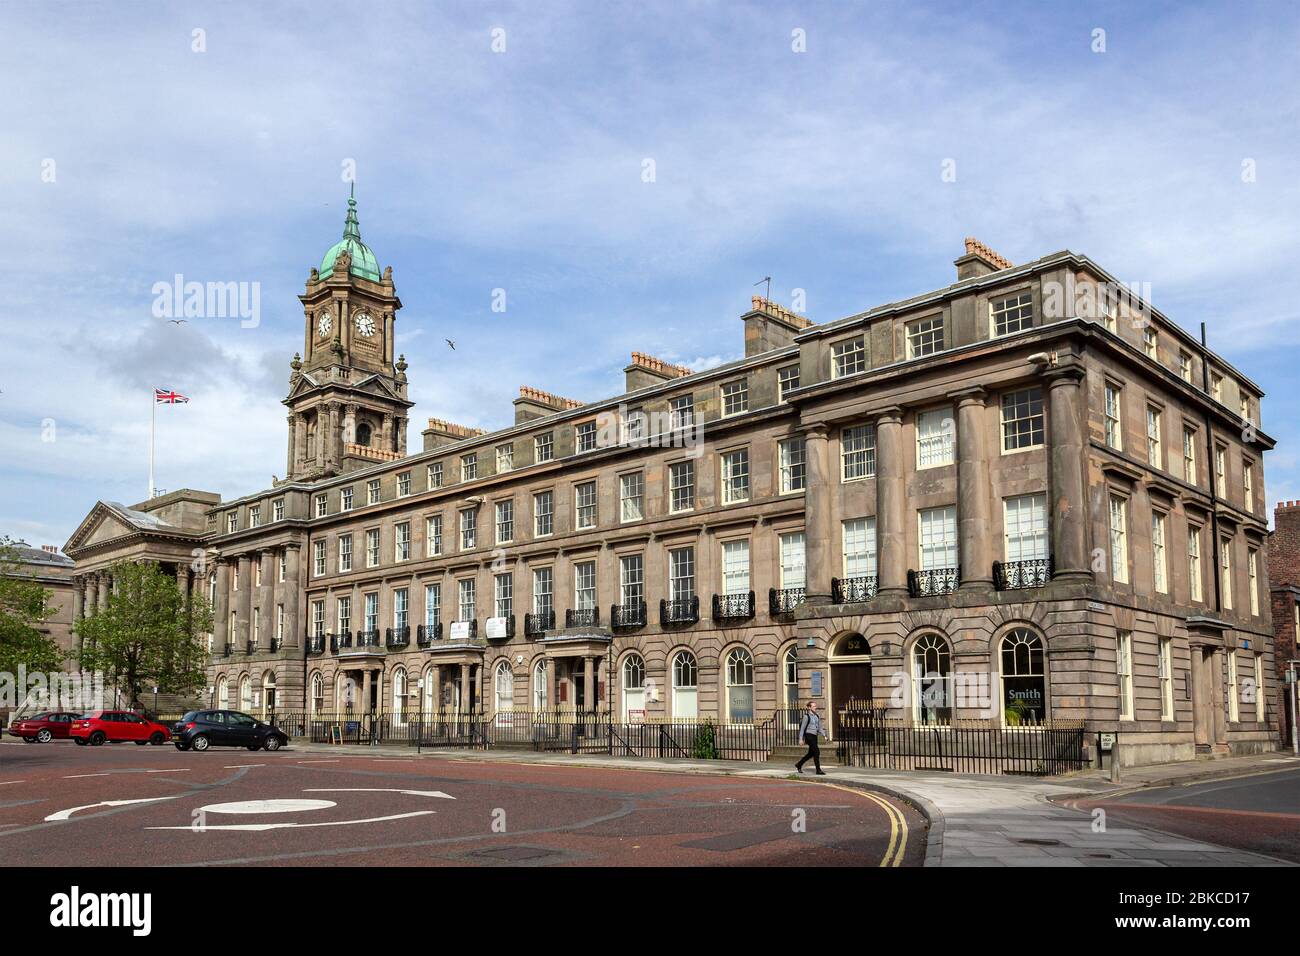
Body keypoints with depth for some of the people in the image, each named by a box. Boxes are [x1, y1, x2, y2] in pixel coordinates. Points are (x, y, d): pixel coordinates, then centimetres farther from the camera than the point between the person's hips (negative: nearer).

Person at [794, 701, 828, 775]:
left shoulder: (817, 716, 10)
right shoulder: (807, 716, -10)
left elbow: (820, 727, 15)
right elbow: (802, 728, -8)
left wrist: (824, 735, 3)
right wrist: (801, 739, -9)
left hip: (815, 736, 8)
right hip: (809, 735, -8)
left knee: (811, 753, 15)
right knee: (816, 751, -13)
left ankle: (799, 765, 31)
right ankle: (818, 770, -8)